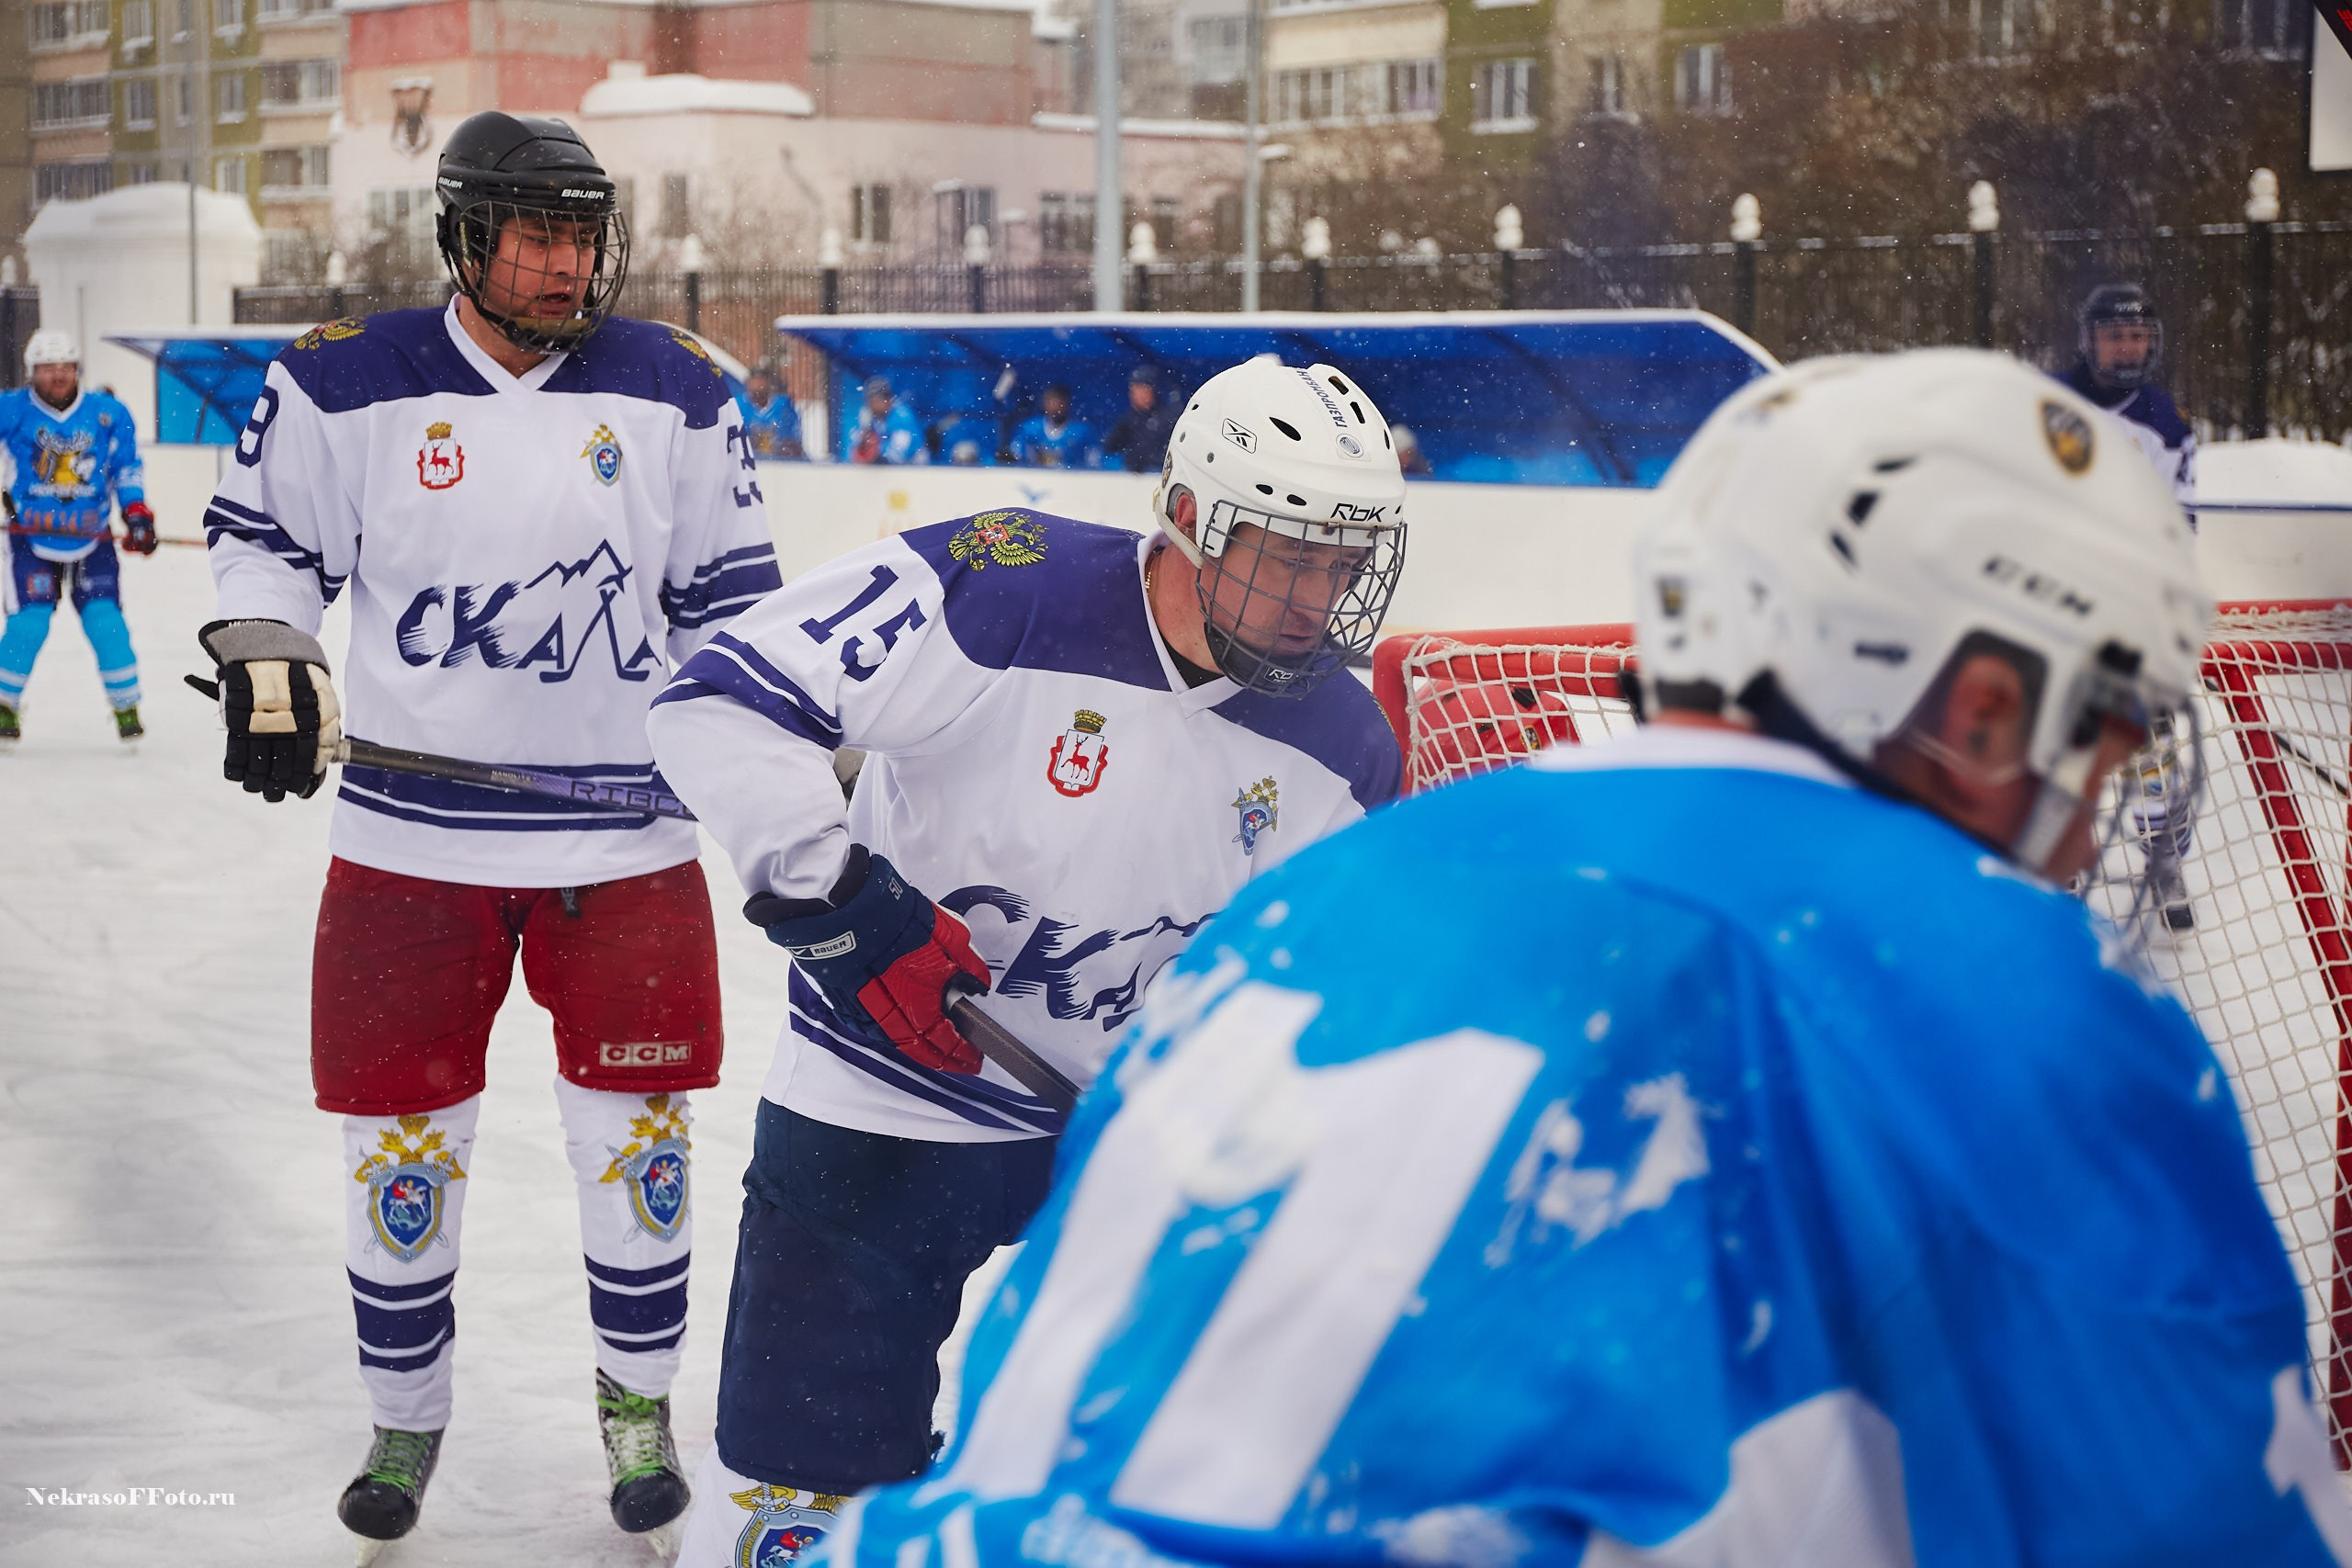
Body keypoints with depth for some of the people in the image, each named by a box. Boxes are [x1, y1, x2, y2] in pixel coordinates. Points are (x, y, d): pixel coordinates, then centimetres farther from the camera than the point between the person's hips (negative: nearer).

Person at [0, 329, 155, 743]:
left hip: (91, 538, 1)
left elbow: (126, 467, 10)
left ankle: (127, 708, 7)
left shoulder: (108, 414, 0)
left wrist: (136, 512, 1)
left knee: (105, 621, -8)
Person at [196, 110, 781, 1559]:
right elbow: (264, 531, 10)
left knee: (638, 1128, 6)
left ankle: (641, 1399, 28)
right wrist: (268, 660, -5)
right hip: (413, 831, 0)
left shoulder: (676, 393, 0)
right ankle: (406, 1422, 27)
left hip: (627, 835, 1)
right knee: (401, 1135, 6)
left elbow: (728, 589, 9)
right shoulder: (347, 386, -4)